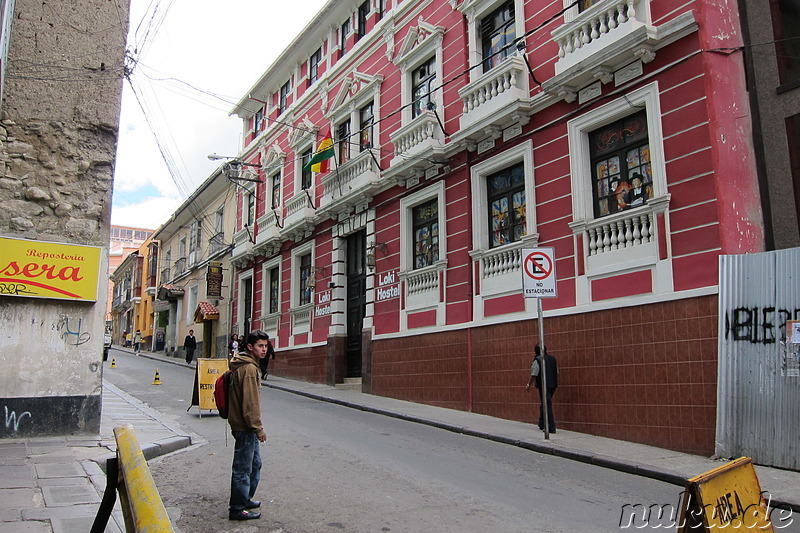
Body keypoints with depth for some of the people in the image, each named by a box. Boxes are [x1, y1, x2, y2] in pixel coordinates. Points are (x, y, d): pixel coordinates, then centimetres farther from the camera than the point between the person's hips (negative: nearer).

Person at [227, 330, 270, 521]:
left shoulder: (243, 365, 12)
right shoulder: (249, 368, -20)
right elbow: (250, 403, -23)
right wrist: (258, 428, -17)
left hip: (246, 427, 11)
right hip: (245, 427, -11)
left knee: (255, 464, 22)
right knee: (243, 468, 1)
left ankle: (245, 499, 36)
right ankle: (237, 509, 12)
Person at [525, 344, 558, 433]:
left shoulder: (537, 360, -9)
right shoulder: (553, 359, 12)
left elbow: (534, 375, -10)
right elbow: (557, 373, 17)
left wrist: (528, 385, 2)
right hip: (553, 385, 7)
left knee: (547, 406, -4)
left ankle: (551, 428, -6)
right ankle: (542, 424, 27)